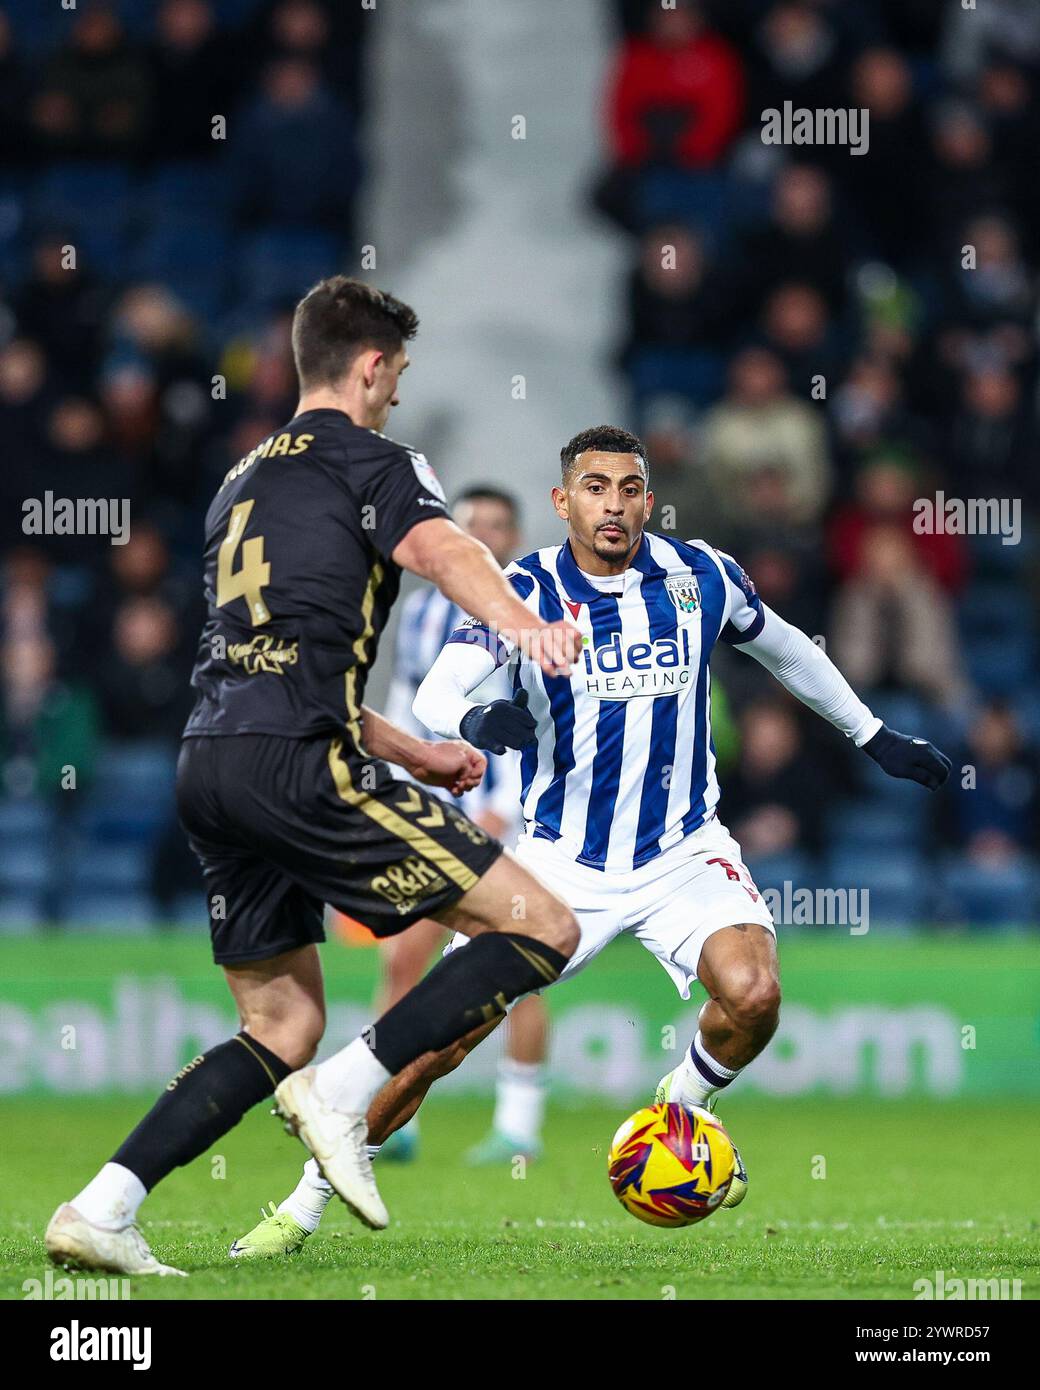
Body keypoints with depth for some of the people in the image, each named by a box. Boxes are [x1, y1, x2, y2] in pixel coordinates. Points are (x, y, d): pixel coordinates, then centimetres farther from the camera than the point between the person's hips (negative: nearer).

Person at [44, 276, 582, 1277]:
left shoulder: (243, 483, 29)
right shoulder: (370, 462, 4)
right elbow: (438, 549, -20)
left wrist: (414, 756, 41)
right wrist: (521, 623, -40)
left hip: (207, 768, 9)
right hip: (296, 764, -9)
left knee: (282, 1027, 15)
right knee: (541, 928, -6)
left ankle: (100, 1208, 1)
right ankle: (344, 1093, -14)